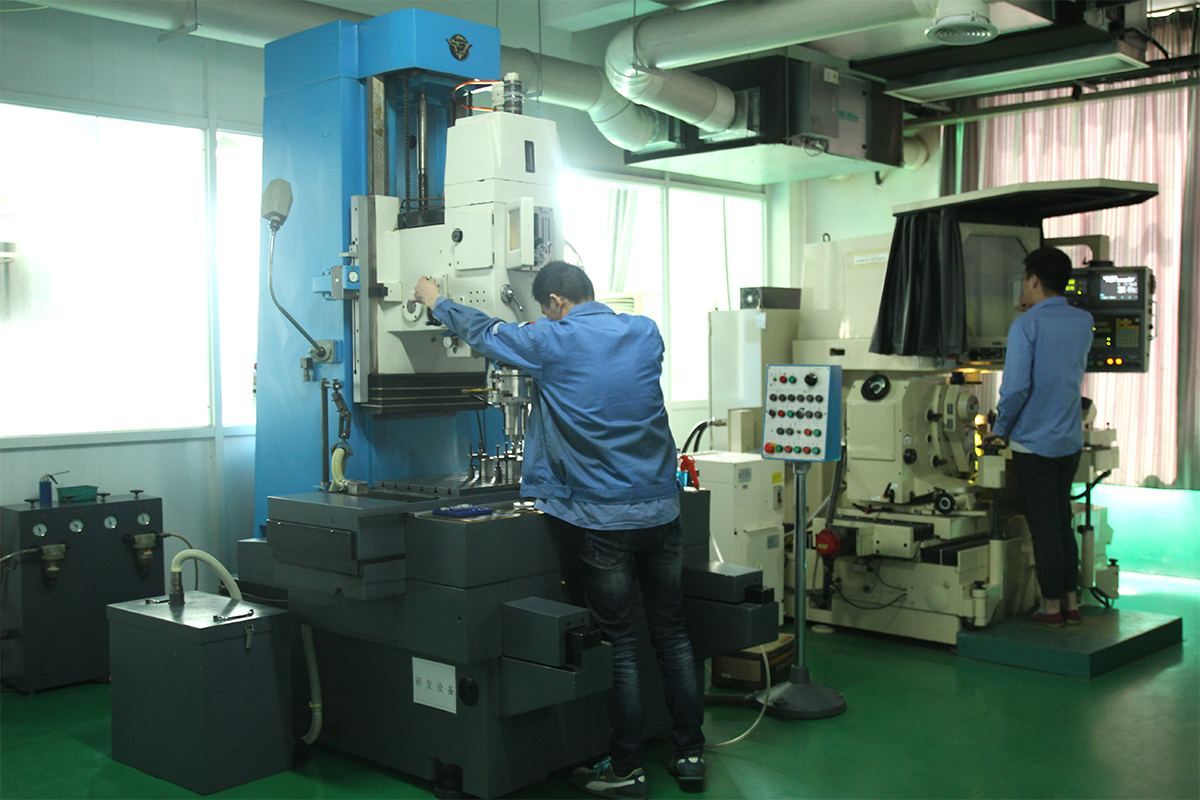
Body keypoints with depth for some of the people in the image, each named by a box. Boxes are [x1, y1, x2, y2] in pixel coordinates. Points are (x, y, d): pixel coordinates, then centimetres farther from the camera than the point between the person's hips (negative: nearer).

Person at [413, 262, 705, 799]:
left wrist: (435, 300, 28)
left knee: (619, 643, 3)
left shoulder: (551, 342, -7)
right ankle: (689, 755, 20)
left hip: (606, 520, -5)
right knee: (672, 635, 12)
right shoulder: (646, 333, 6)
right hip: (662, 509, 5)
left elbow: (482, 331, 9)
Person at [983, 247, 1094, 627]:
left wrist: (999, 428, -6)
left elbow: (1016, 386, -20)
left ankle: (1051, 607, 8)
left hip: (1034, 442, -6)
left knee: (1044, 528, 1)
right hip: (1070, 441, 6)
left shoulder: (1026, 326, -13)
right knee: (1062, 522, 15)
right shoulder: (1083, 322, 6)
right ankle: (1071, 602, 19)